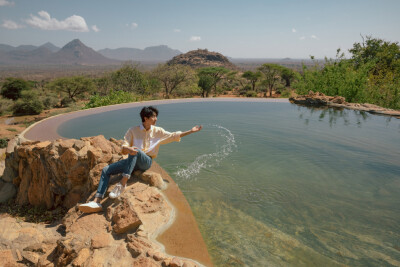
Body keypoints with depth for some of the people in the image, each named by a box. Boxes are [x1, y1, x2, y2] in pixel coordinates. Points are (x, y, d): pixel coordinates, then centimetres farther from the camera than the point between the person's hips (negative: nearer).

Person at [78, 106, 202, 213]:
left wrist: (191, 131, 12)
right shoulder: (133, 130, 7)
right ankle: (97, 202, -19)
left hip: (146, 161, -2)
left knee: (136, 152, -36)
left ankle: (122, 183, -38)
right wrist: (128, 148, -28)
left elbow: (174, 136, 15)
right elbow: (123, 148, -2)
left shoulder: (157, 131, 11)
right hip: (133, 161, 3)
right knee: (106, 170, -11)